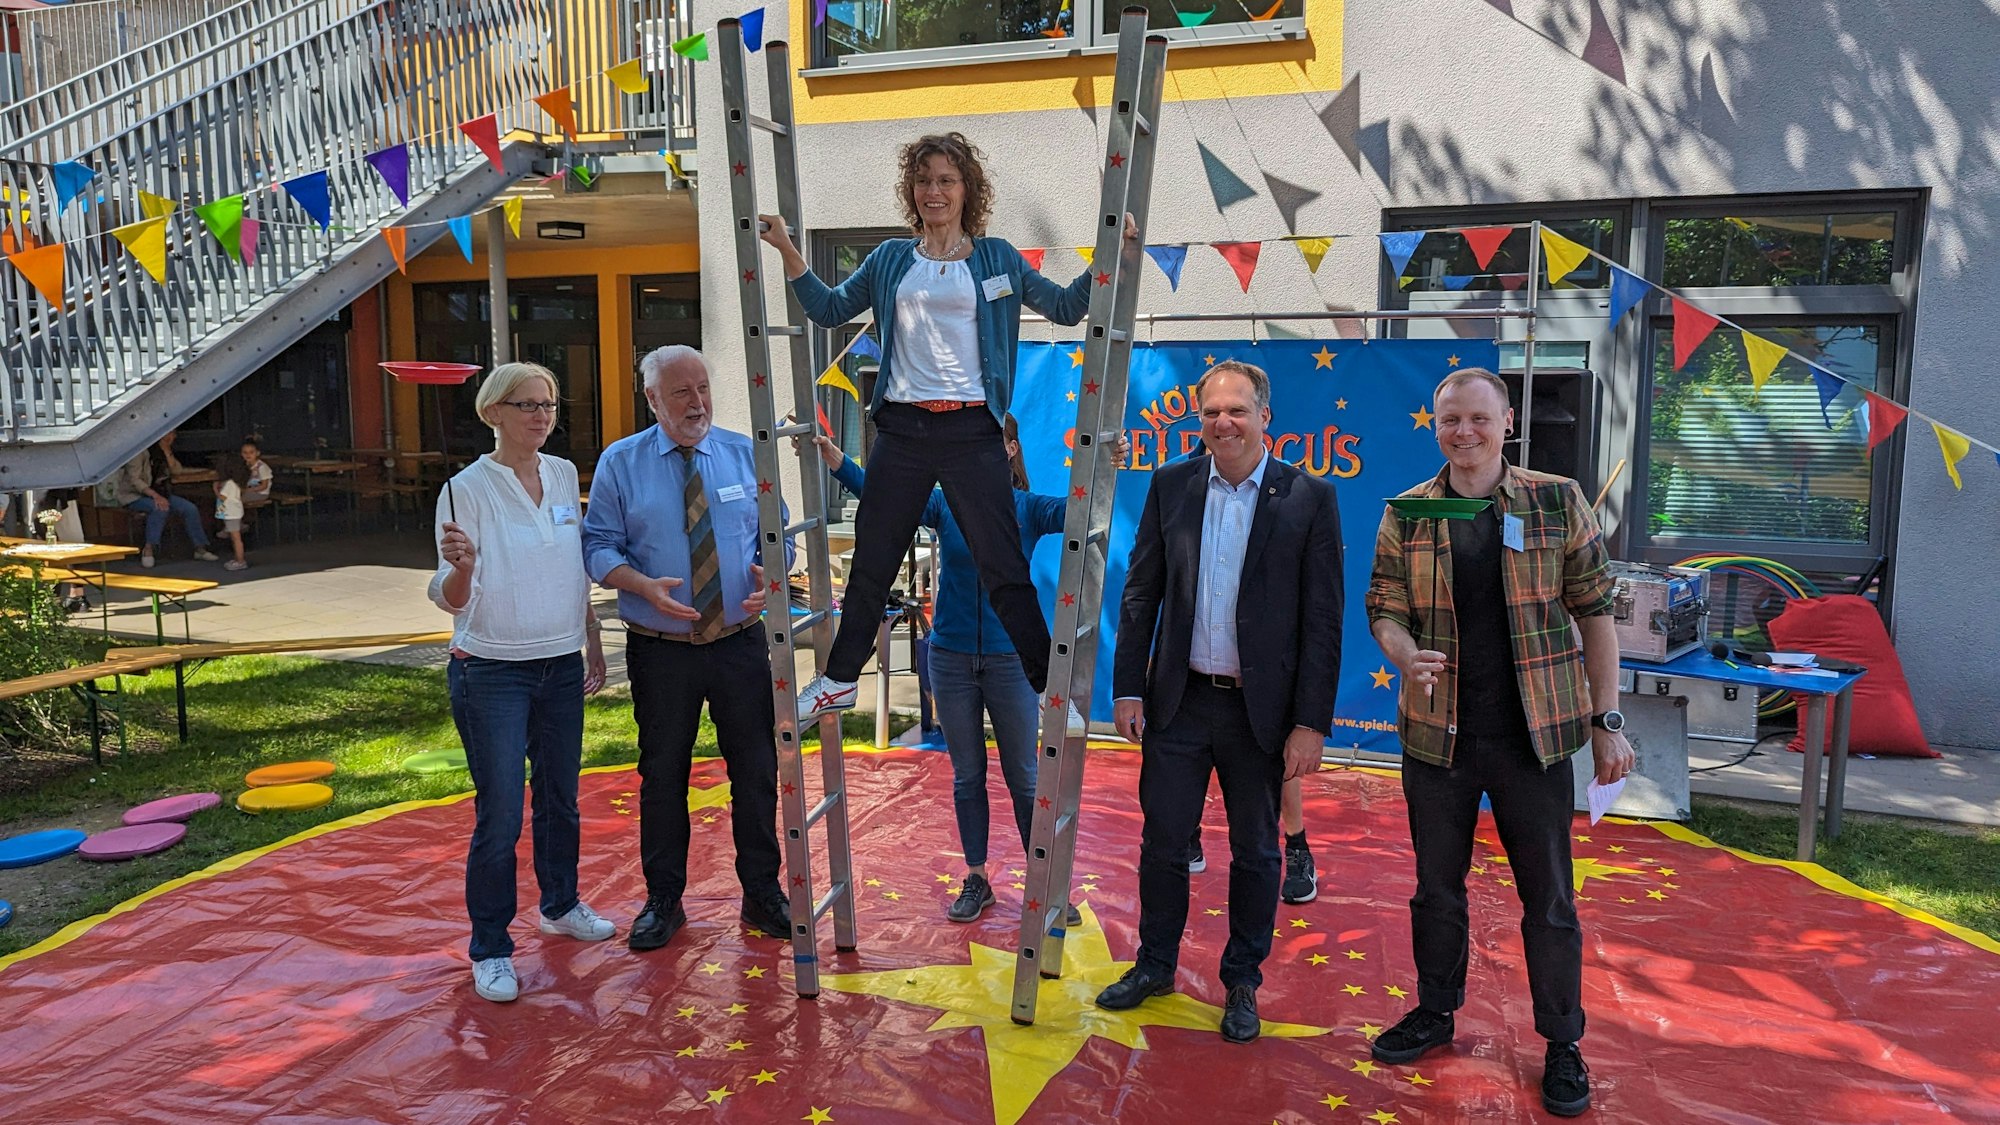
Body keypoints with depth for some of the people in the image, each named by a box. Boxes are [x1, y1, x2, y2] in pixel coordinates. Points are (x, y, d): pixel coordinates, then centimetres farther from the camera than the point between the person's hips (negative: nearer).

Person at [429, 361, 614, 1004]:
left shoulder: (564, 475, 5)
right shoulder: (467, 489, -11)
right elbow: (452, 600, -13)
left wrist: (593, 645, 17)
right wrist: (459, 566, -35)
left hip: (561, 666, 5)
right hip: (492, 672, -5)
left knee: (561, 799, 16)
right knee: (500, 815, -4)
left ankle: (561, 906, 37)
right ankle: (490, 951, 10)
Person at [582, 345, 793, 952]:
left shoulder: (746, 454, 4)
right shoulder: (620, 463, 0)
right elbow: (600, 546, -3)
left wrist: (769, 573, -16)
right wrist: (644, 585, -21)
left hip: (741, 645, 1)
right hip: (661, 651, -1)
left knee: (756, 772, 8)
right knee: (662, 775, 10)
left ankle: (763, 895, 25)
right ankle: (663, 902, 27)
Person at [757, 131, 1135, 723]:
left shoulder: (997, 258, 7)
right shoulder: (890, 259, 12)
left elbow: (1066, 306, 8)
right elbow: (829, 309, 16)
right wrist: (787, 250, 7)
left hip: (971, 431, -2)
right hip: (902, 429, 3)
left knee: (1004, 567, -1)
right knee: (871, 561, 10)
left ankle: (1049, 689, 9)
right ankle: (839, 678, 26)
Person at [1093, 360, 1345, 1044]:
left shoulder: (1309, 498, -6)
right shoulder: (1170, 486, 2)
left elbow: (1322, 620, -7)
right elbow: (1141, 593, 5)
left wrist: (1311, 723, -10)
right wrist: (1128, 688, 1)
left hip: (1260, 709, -2)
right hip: (1179, 702, 2)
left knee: (1255, 853, 12)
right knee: (1162, 841, 11)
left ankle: (1242, 982, 30)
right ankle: (1155, 965, 31)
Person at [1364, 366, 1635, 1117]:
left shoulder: (1558, 502, -3)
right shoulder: (1407, 515, 1)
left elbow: (1594, 612, -1)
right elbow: (1384, 606, 3)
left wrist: (1607, 721, -3)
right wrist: (1406, 655, -20)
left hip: (1533, 736, -2)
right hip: (1437, 732, 2)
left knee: (1548, 895, 7)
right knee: (1437, 886, 15)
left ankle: (1562, 1043, 24)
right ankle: (1435, 1014, 34)